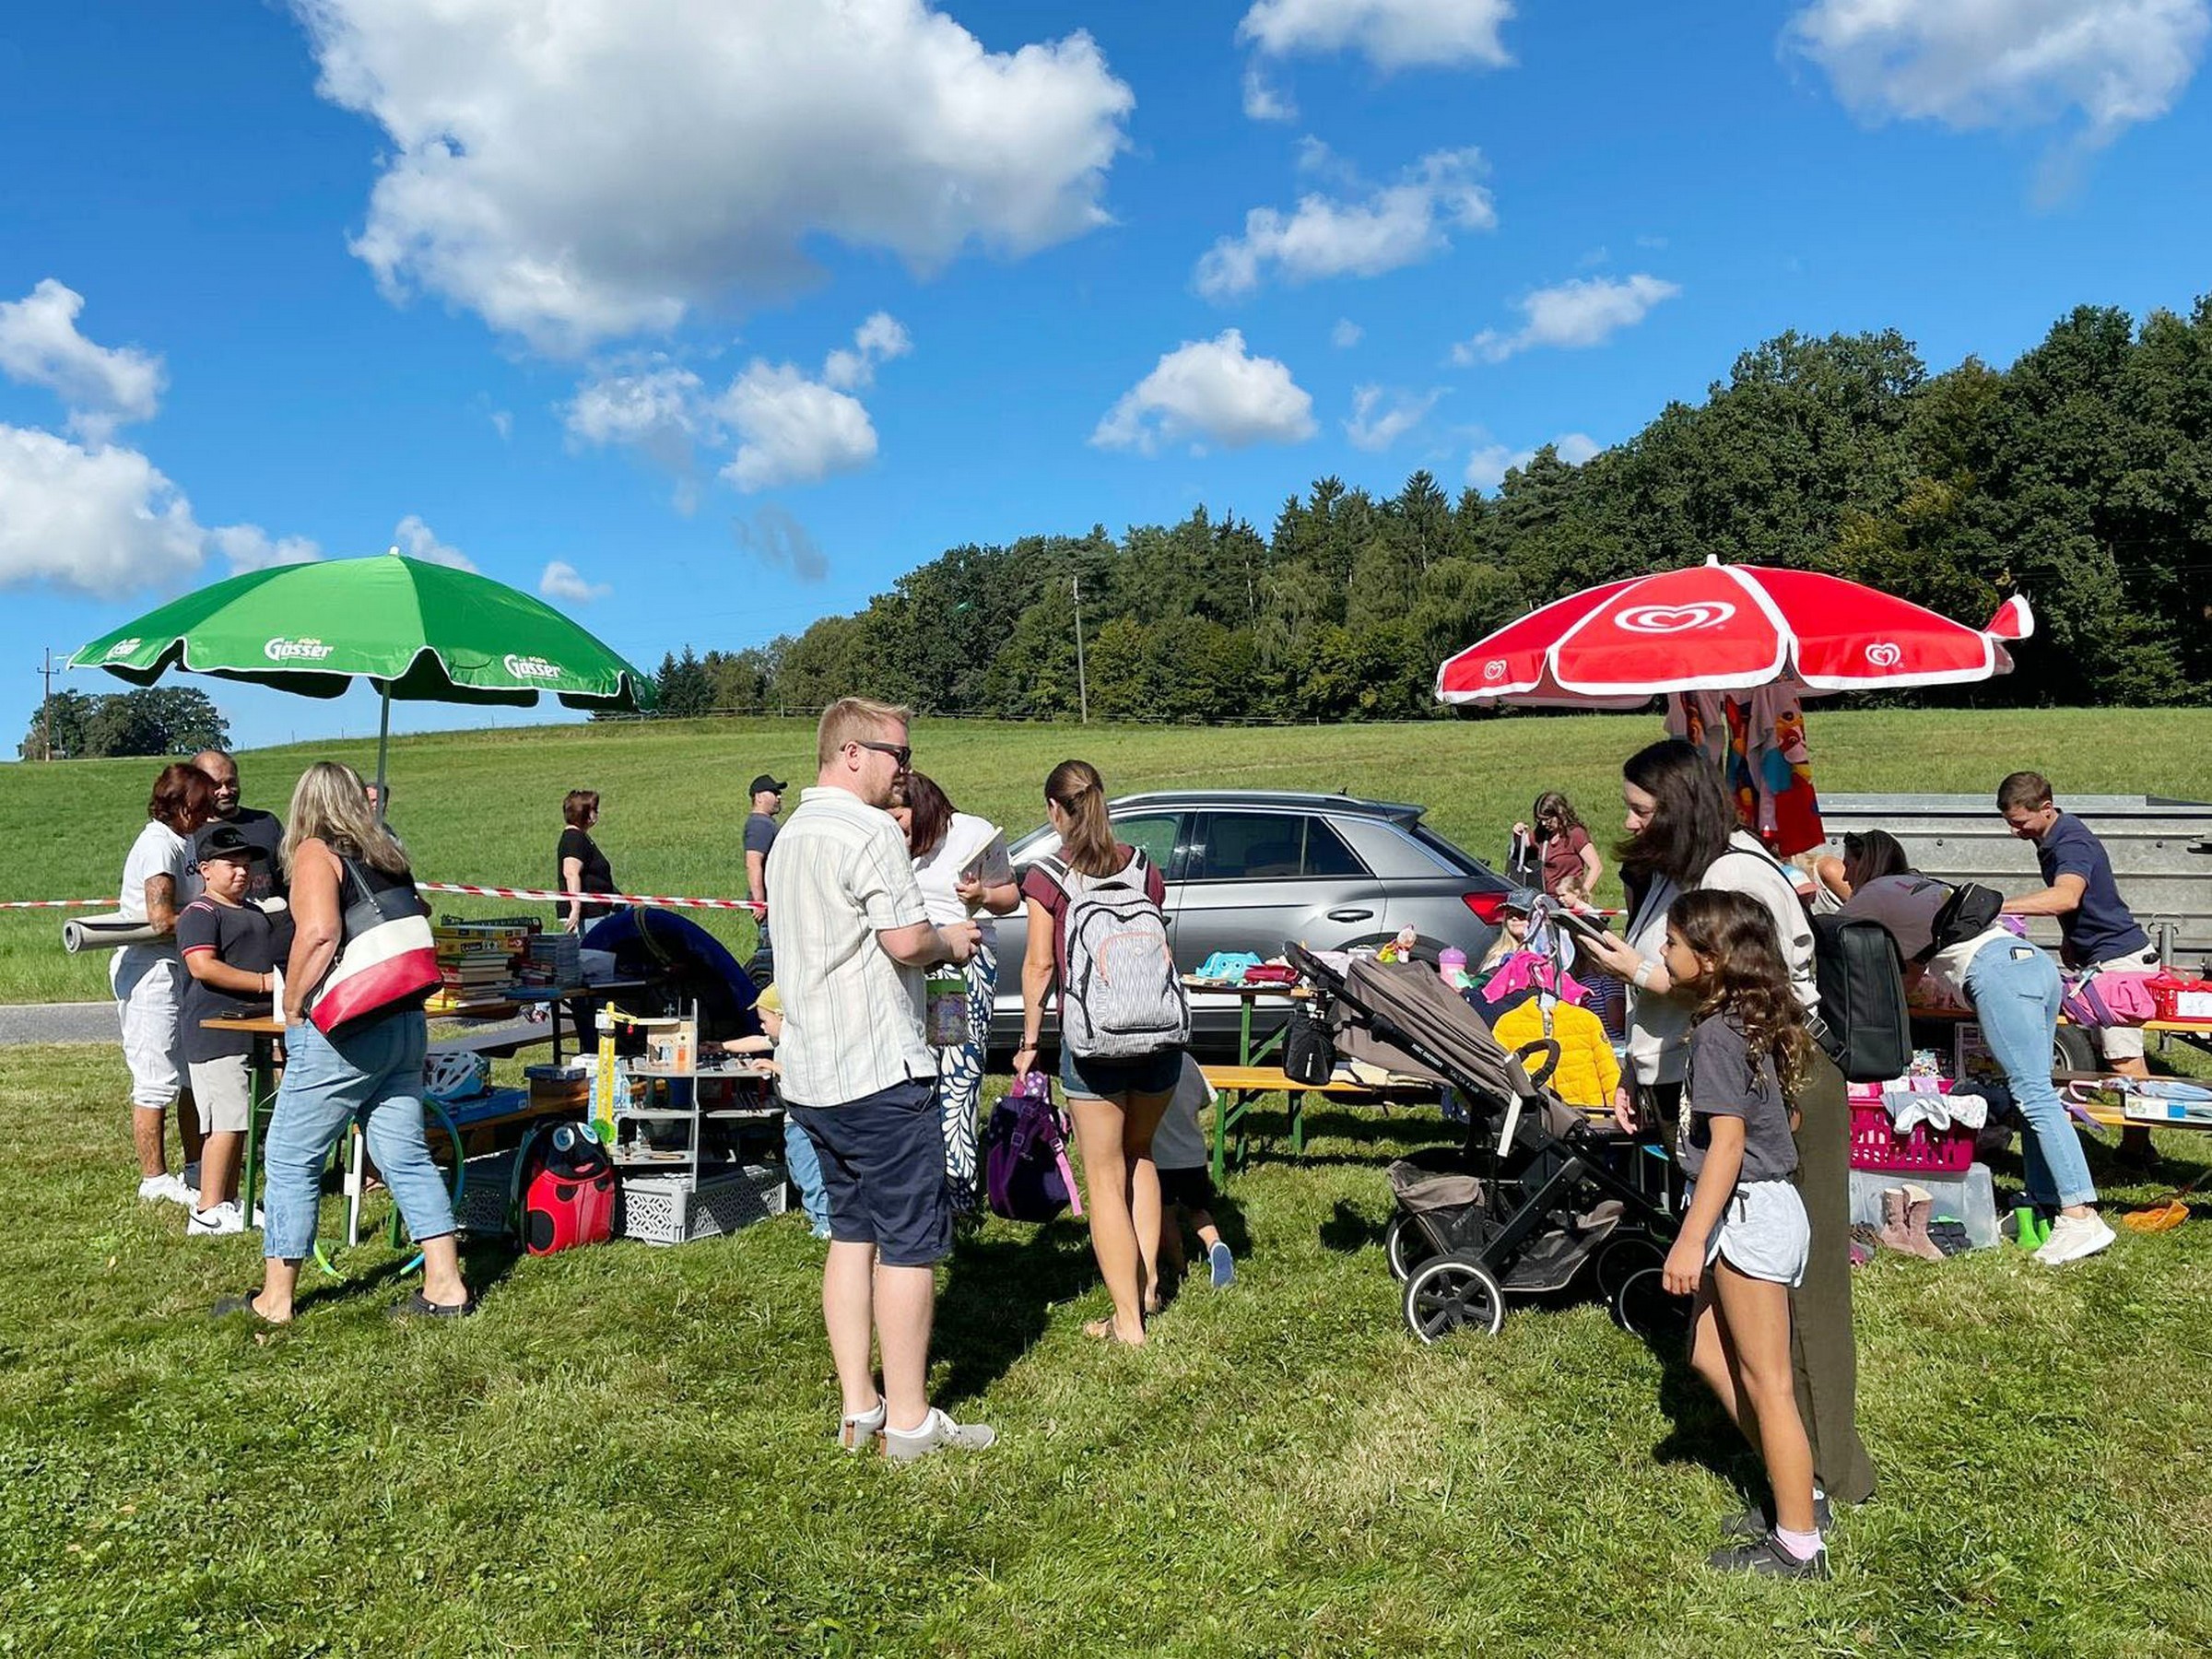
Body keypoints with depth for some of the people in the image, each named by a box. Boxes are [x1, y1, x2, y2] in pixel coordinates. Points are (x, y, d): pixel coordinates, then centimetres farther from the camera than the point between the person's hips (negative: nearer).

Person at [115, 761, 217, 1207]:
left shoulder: (184, 840, 13)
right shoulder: (159, 845, -16)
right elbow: (163, 919, -24)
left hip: (178, 969, 10)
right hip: (149, 970, -10)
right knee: (158, 1078, -2)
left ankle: (195, 1170, 24)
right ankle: (155, 1180, 9)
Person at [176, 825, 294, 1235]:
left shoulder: (256, 912, 20)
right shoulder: (200, 914, -8)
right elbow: (203, 967, -21)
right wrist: (263, 982, -21)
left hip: (252, 1031, 9)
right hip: (217, 1034, -9)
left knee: (240, 1122, 13)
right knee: (226, 1122, -11)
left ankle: (230, 1203, 21)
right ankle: (208, 1213, -6)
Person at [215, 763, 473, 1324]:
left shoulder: (315, 853, -7)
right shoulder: (387, 856, 14)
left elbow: (320, 931, -21)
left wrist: (292, 1006, -12)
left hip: (343, 1033, -7)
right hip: (406, 1024, 7)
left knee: (292, 1160, 7)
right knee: (406, 1156, 11)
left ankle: (275, 1299, 15)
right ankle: (446, 1286, 12)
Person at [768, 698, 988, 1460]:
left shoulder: (790, 835, 15)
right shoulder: (868, 832, -15)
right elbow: (908, 941, -21)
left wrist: (935, 943, 13)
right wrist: (950, 942, 0)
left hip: (811, 1074, 9)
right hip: (880, 1071, -9)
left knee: (851, 1234, 15)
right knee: (909, 1243, 0)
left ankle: (858, 1408, 21)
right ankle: (909, 1420, 7)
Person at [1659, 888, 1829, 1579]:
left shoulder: (1717, 1035, -20)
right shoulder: (1748, 1021, 7)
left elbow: (1727, 1142, -24)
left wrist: (1691, 1240, -23)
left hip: (1748, 1215, -10)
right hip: (1750, 1211, 10)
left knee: (1765, 1383, 1)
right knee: (1710, 1355, 19)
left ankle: (1798, 1546, 13)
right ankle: (1796, 1490, 28)